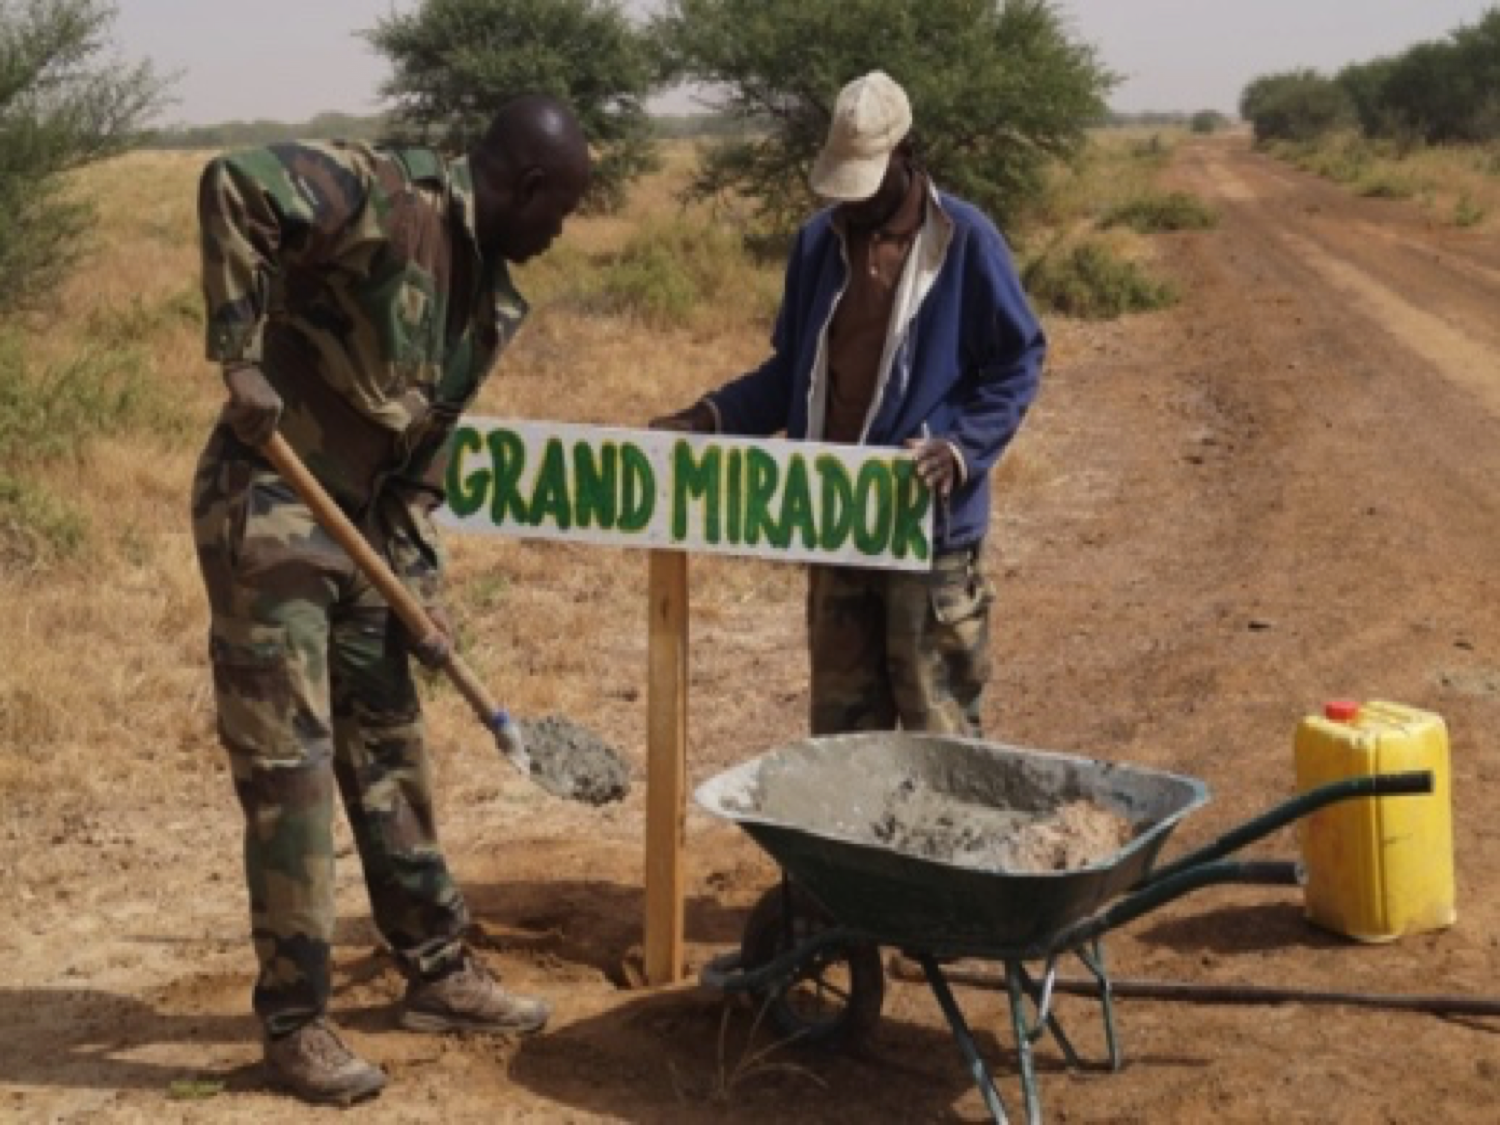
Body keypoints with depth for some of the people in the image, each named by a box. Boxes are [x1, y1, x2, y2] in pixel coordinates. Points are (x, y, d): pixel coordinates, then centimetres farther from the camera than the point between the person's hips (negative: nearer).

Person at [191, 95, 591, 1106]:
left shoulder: (489, 297, 8)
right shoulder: (392, 196, -17)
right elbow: (234, 184, -30)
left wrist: (423, 584, 7)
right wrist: (243, 359, -29)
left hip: (358, 526, 8)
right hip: (267, 511, -8)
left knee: (390, 751, 15)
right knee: (289, 767, -3)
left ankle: (439, 972, 28)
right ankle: (295, 1024, 9)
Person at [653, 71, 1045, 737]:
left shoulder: (964, 239, -8)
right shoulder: (819, 240, 7)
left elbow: (1018, 363, -4)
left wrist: (963, 448, -20)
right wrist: (712, 415, 0)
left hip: (930, 525, -5)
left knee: (936, 729, 1)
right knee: (841, 724, 13)